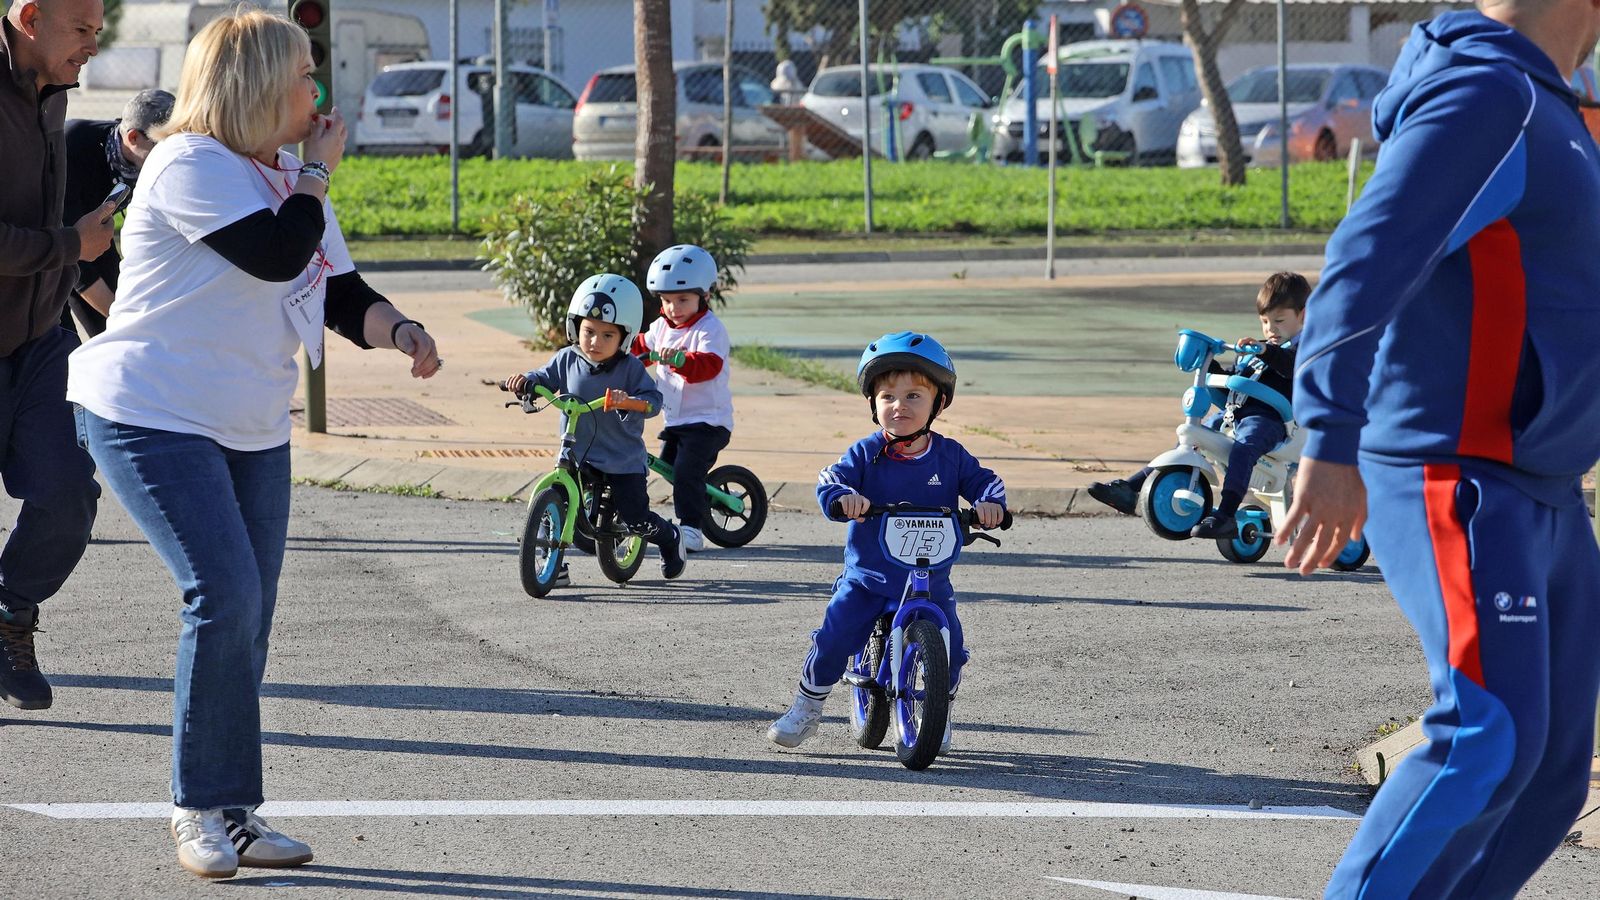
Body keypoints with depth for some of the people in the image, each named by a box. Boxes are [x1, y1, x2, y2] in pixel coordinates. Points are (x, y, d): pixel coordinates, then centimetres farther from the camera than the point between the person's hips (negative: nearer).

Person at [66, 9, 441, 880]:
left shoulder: (287, 180, 14)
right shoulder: (191, 166, -15)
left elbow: (342, 294, 12)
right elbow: (278, 254, -25)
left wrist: (402, 332, -8)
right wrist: (317, 171, -9)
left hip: (253, 430, 9)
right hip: (151, 416, -9)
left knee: (246, 621, 6)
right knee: (225, 598, -18)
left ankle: (232, 814, 13)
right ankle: (203, 808, -8)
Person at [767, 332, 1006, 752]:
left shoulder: (949, 456, -1)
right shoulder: (865, 453, -7)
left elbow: (982, 480, -1)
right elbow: (829, 481, -17)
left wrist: (990, 501, -26)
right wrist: (843, 498, -41)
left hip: (930, 580, 1)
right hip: (866, 579, -1)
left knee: (948, 651, -10)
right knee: (832, 640, -12)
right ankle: (805, 710, 11)